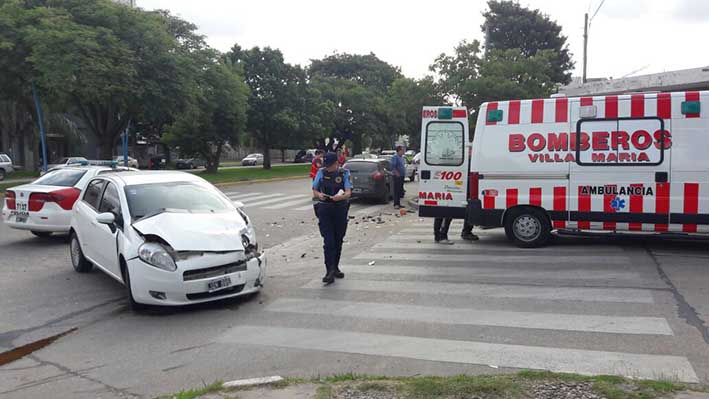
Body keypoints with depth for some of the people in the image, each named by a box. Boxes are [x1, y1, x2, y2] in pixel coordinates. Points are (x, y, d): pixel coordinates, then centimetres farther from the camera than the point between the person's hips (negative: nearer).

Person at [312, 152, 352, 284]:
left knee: (338, 241, 12)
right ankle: (330, 271, -11)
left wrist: (341, 197, -34)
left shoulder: (344, 174, -1)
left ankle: (335, 268, 27)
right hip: (324, 211, -1)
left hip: (340, 211, 1)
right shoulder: (321, 173, 3)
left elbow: (348, 193, -12)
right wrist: (319, 195, -14)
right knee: (329, 241, -10)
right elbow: (314, 191, 9)